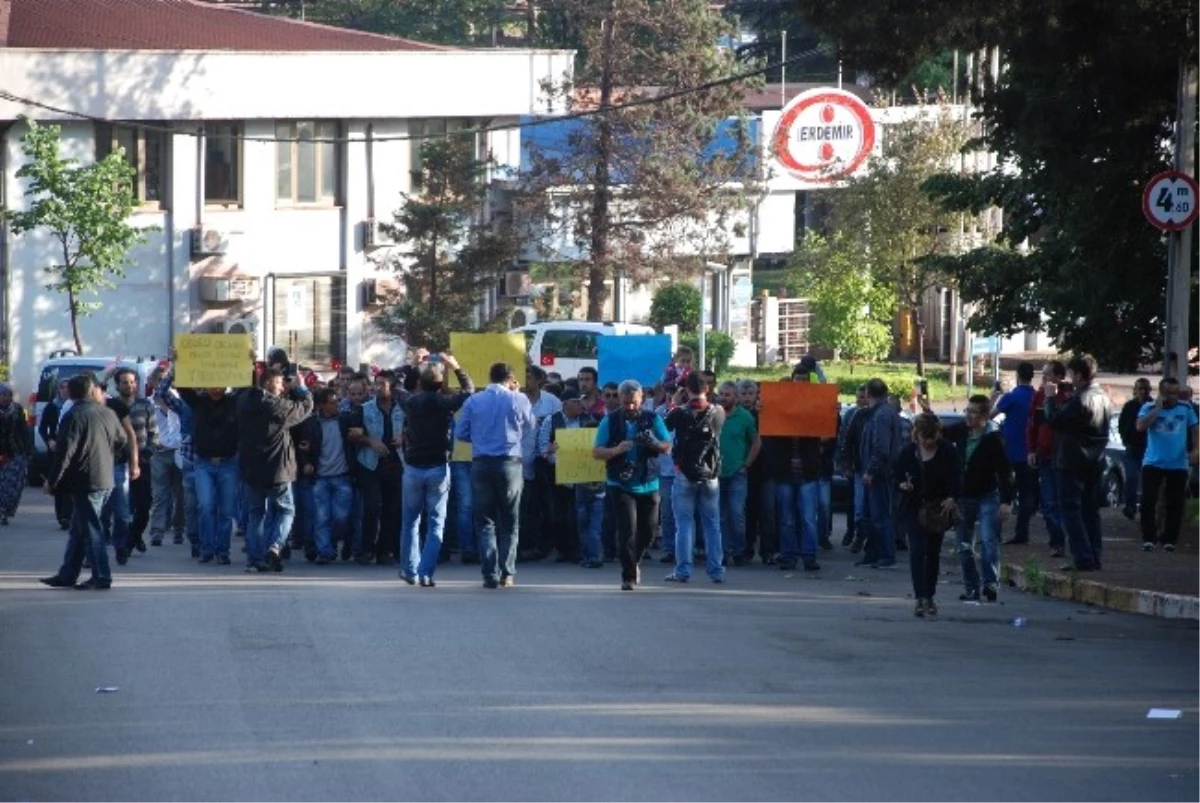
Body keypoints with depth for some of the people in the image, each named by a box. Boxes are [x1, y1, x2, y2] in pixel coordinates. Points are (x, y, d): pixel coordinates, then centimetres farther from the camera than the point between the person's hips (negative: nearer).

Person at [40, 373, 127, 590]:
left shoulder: (73, 417, -14)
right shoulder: (108, 414, 7)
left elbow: (64, 453, -17)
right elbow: (122, 440, 21)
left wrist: (52, 481, -9)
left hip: (85, 482, -7)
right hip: (106, 480, 7)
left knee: (90, 529, -3)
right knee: (79, 528, 14)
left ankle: (101, 578, -4)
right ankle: (67, 575, 19)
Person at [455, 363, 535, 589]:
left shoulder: (473, 402, 1)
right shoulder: (518, 400, -3)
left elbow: (460, 433, 4)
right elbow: (529, 426, 13)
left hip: (481, 464, 1)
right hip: (509, 462, -1)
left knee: (485, 521, 6)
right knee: (509, 522, 9)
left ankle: (490, 574, -2)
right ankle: (507, 574, 5)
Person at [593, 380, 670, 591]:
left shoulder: (653, 419, 3)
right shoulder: (610, 421, -1)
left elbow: (668, 447, 0)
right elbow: (596, 452, -3)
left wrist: (654, 444, -23)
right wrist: (617, 450, -22)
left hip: (648, 485, 2)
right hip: (621, 485, -2)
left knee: (647, 532, 9)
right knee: (627, 530, -11)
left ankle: (632, 563, 36)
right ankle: (629, 576, -6)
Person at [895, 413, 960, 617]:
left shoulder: (947, 452, -4)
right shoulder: (908, 453, -1)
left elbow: (955, 479, -7)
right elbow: (897, 477, 7)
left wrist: (951, 498, -25)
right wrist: (903, 485, -17)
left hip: (938, 509, 0)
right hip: (913, 508, 0)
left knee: (933, 553, 7)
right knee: (917, 550, -13)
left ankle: (930, 597, 19)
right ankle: (921, 598, -18)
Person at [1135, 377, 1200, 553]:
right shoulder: (1149, 408, -3)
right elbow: (1140, 427, -19)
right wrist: (1158, 408, -18)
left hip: (1178, 465, 1)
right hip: (1153, 463, -1)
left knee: (1175, 503, 2)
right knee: (1148, 500, -7)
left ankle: (1169, 540, 11)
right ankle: (1148, 539, -3)